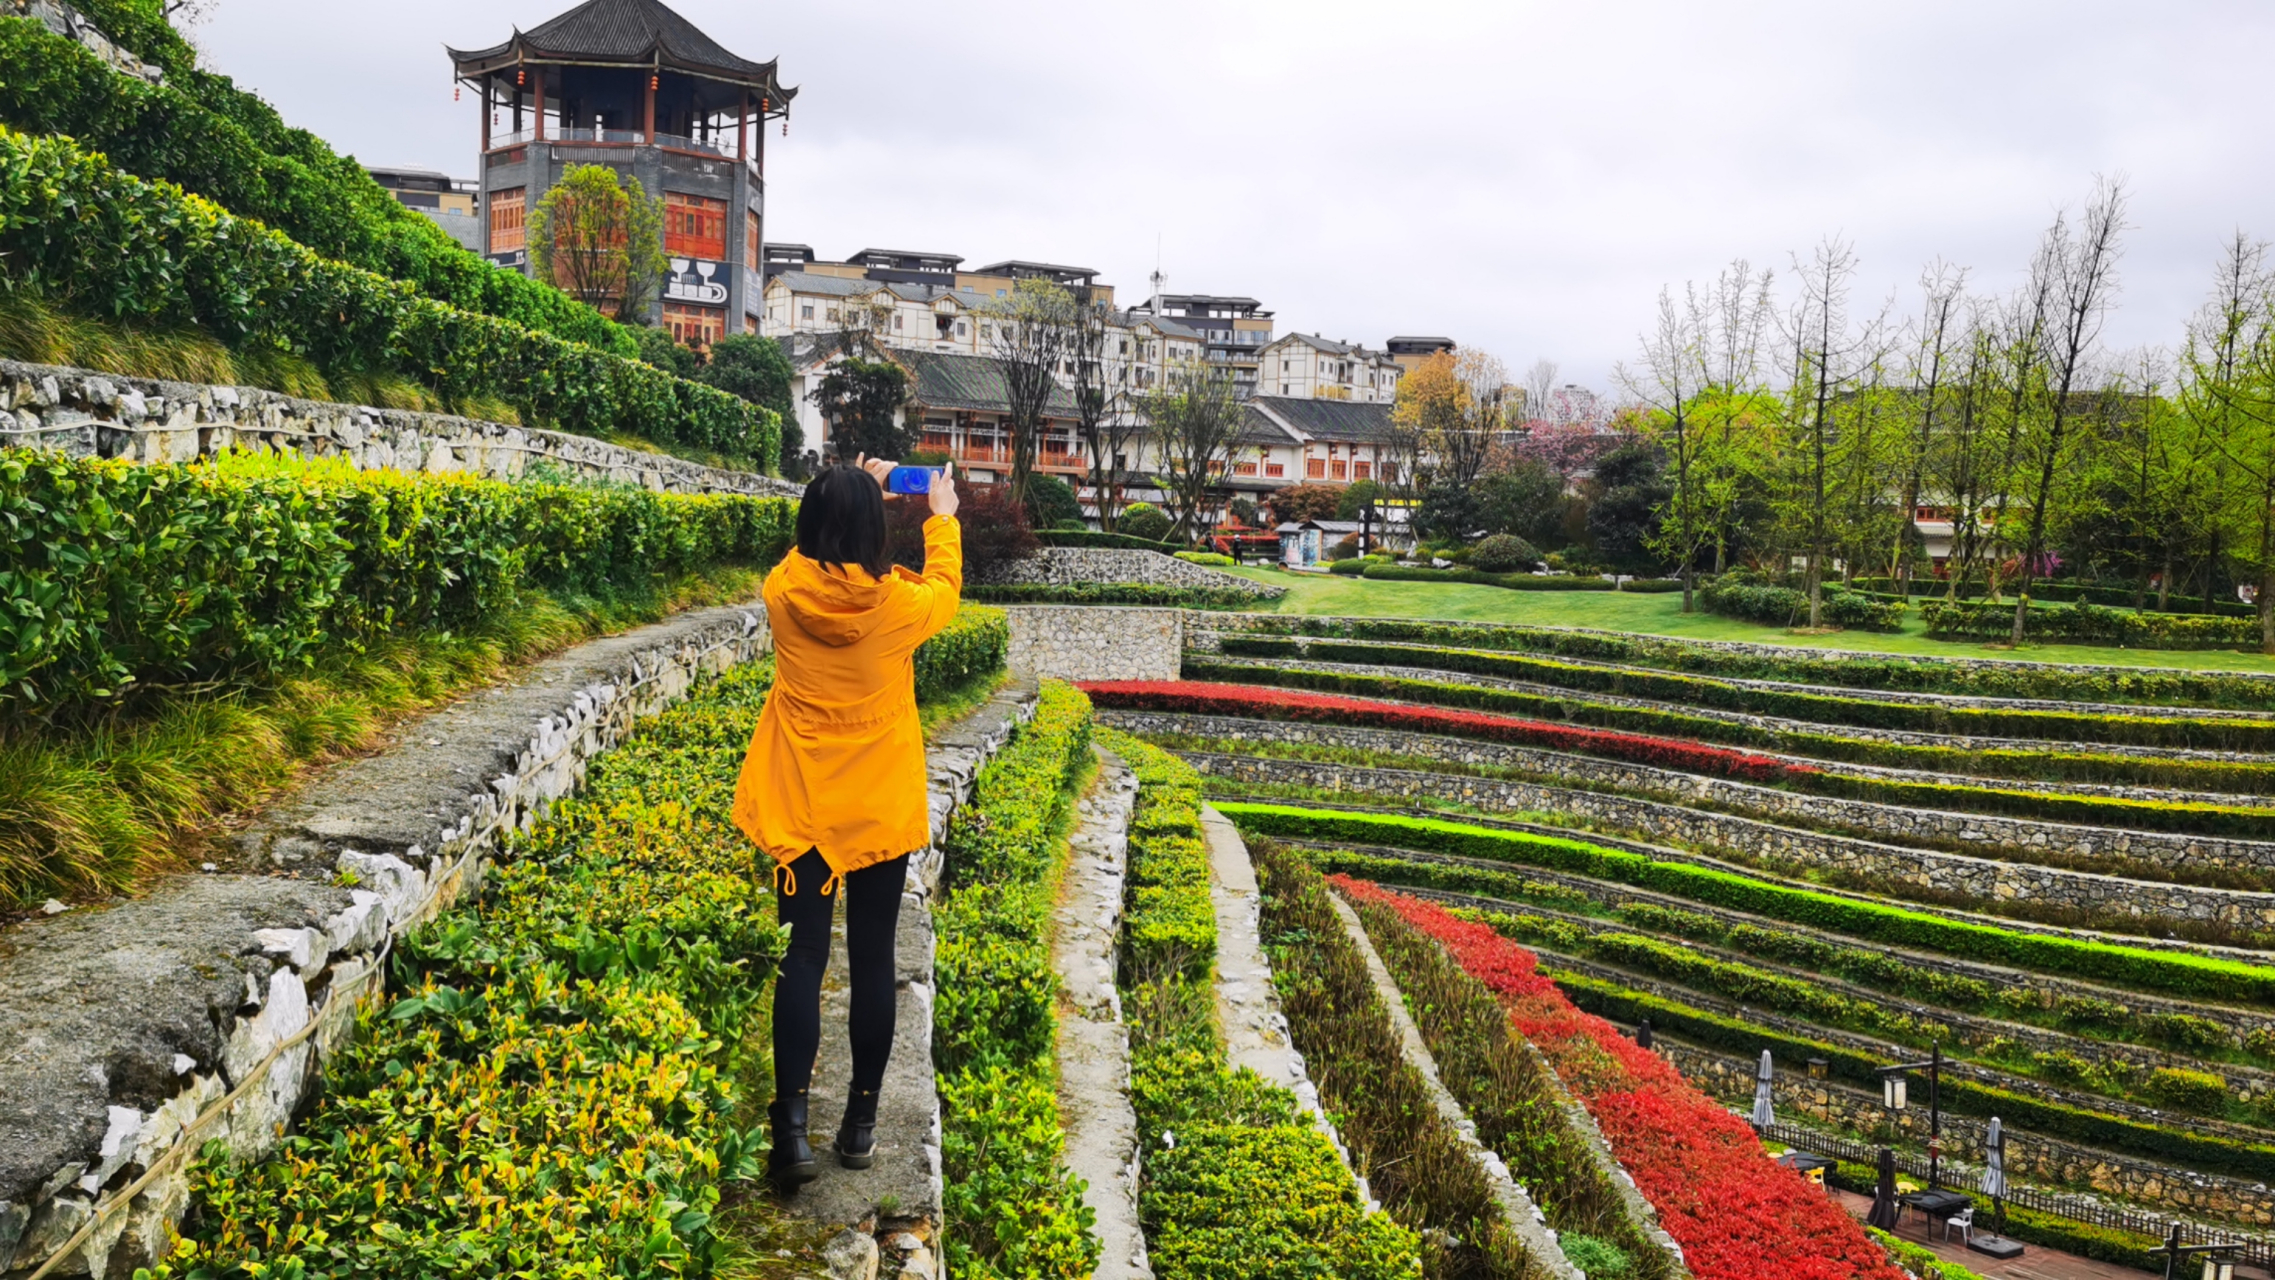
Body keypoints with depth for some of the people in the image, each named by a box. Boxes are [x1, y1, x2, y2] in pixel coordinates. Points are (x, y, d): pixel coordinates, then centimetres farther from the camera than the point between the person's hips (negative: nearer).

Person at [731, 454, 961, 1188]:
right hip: (883, 810, -1)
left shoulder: (784, 592, -9)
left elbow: (817, 557, 16)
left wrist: (847, 498, 26)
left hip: (800, 809, 1)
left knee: (802, 961, 5)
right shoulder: (899, 604, -13)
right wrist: (943, 517, 27)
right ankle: (861, 1123, 19)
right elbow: (945, 589, 12)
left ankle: (792, 1127, -1)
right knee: (872, 961, 10)